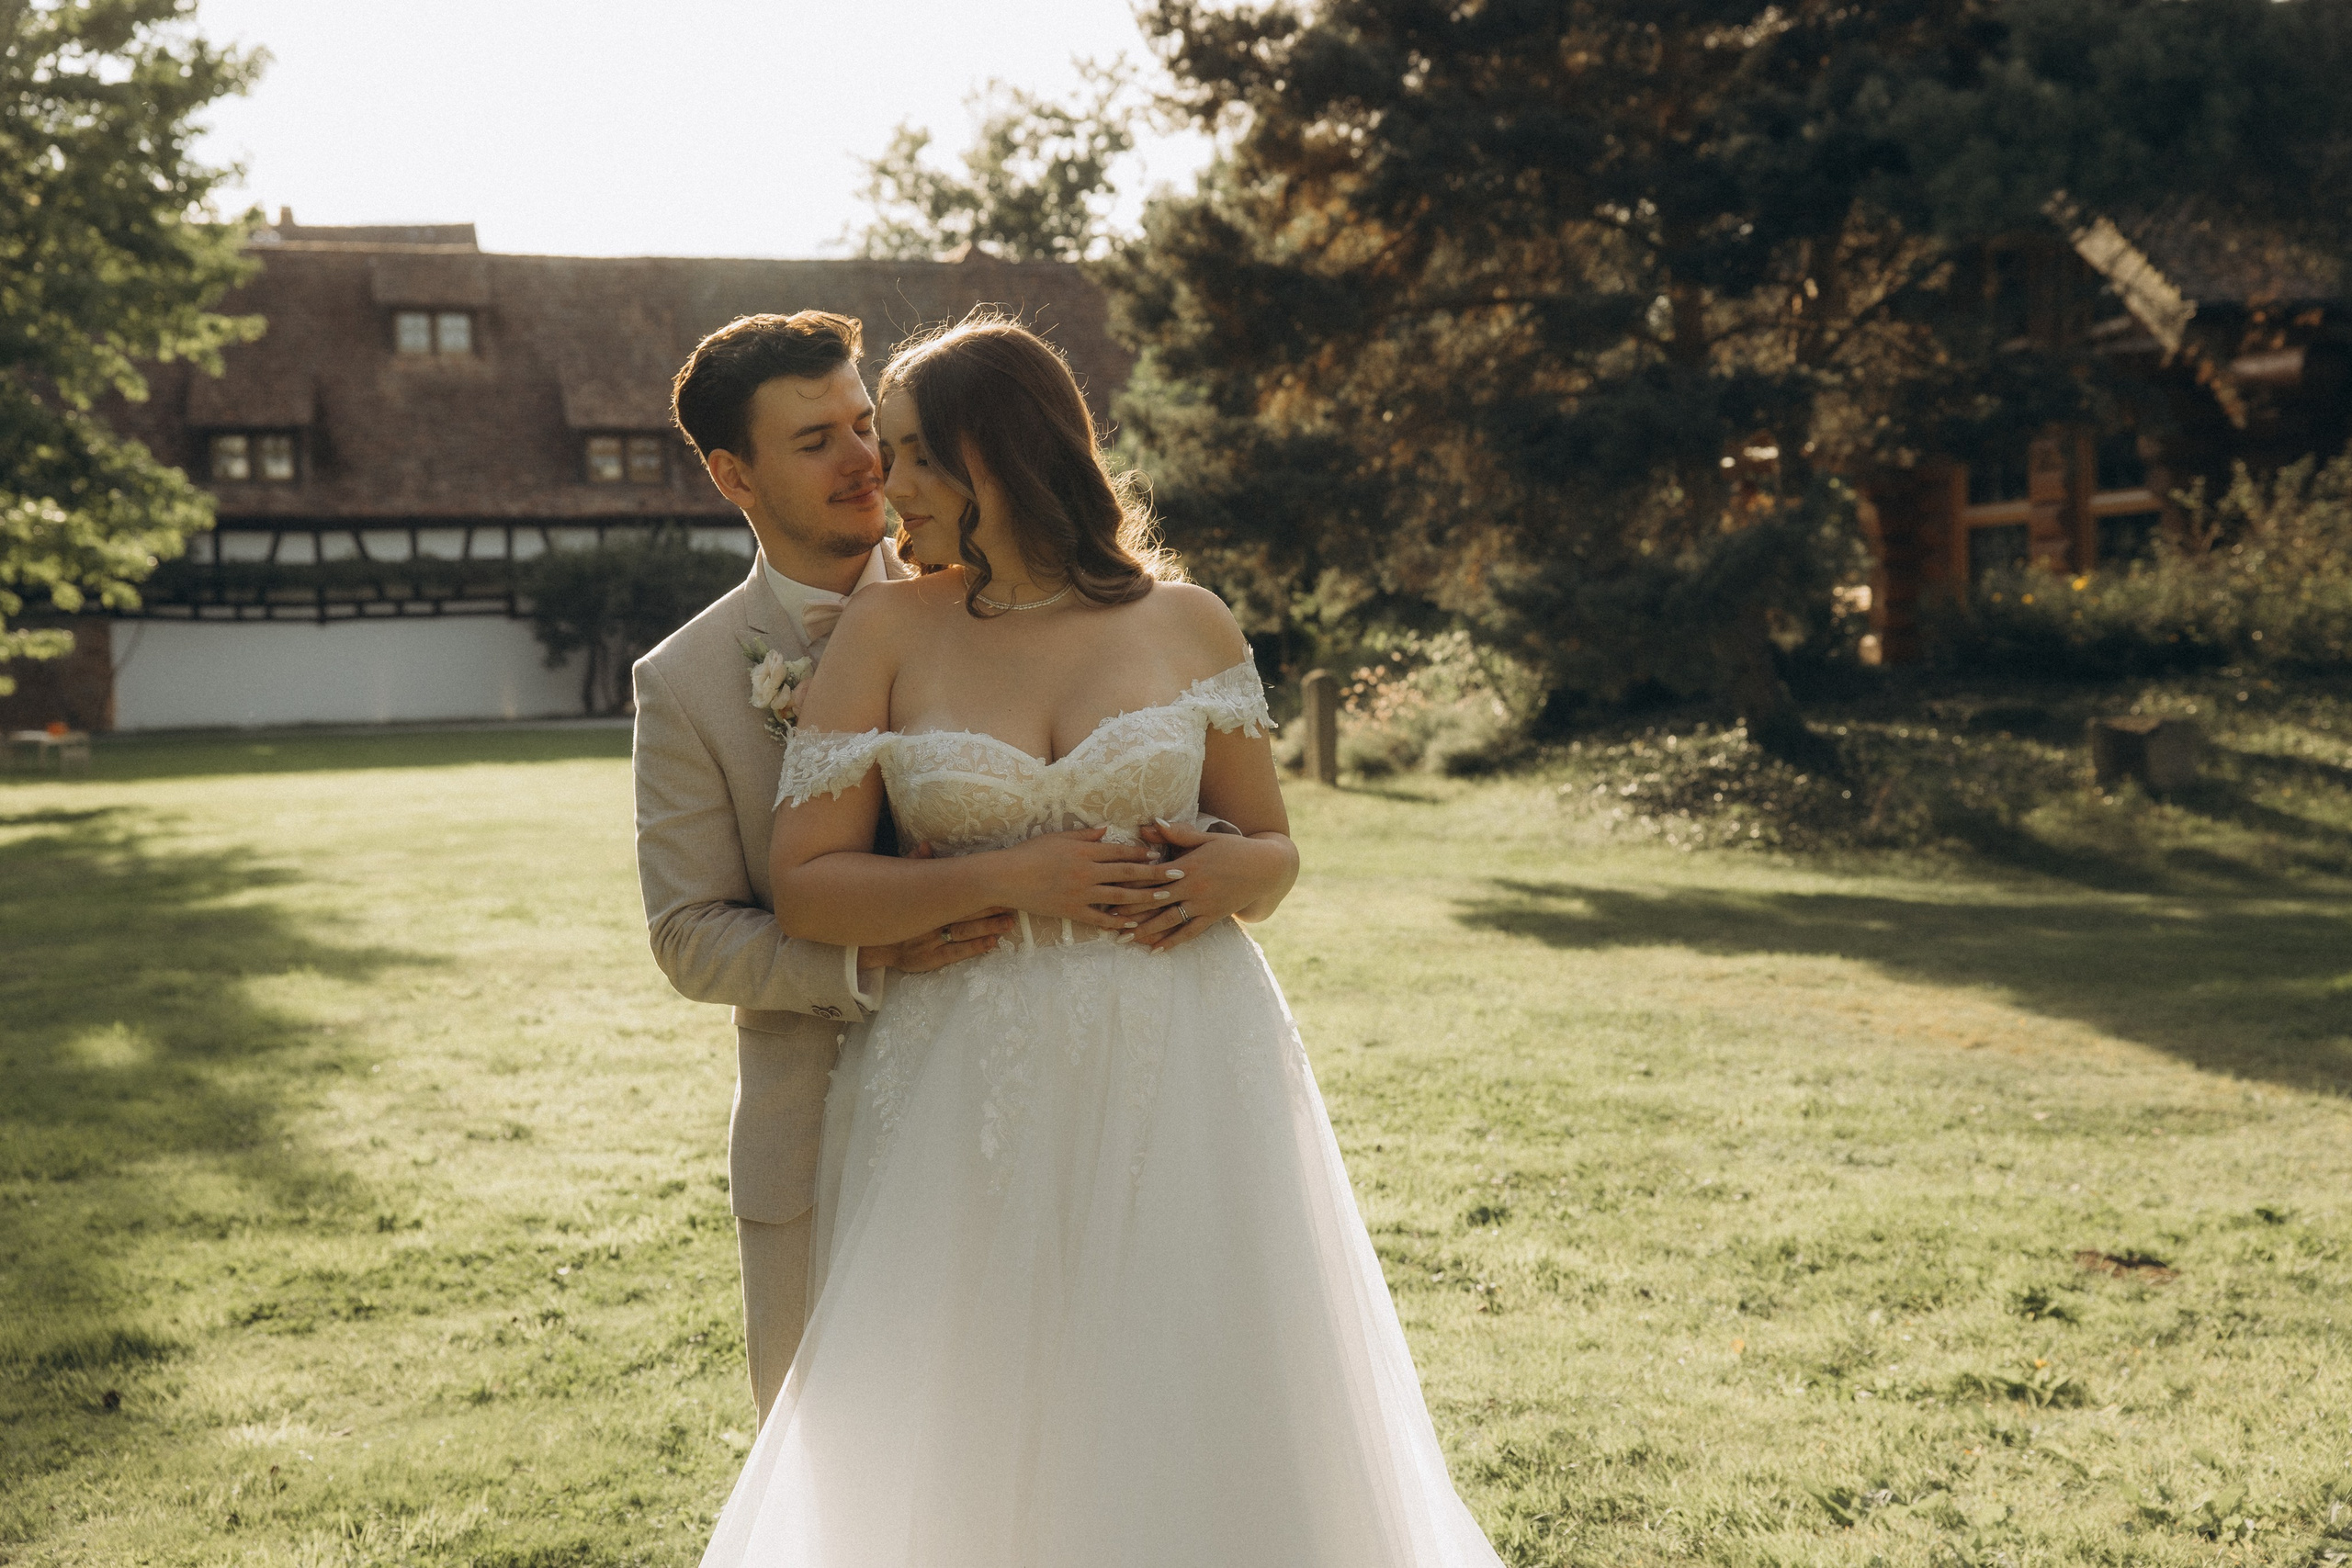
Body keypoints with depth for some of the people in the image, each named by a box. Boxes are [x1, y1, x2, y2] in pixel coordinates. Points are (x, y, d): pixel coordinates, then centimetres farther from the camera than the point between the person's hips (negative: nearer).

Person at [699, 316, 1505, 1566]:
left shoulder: (1186, 622, 4)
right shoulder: (887, 632, 1)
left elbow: (1273, 849, 11)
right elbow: (803, 886, -5)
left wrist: (1223, 880, -11)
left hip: (1182, 1081, 1)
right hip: (973, 1097, 0)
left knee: (1196, 1428, 5)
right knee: (985, 1452, 6)